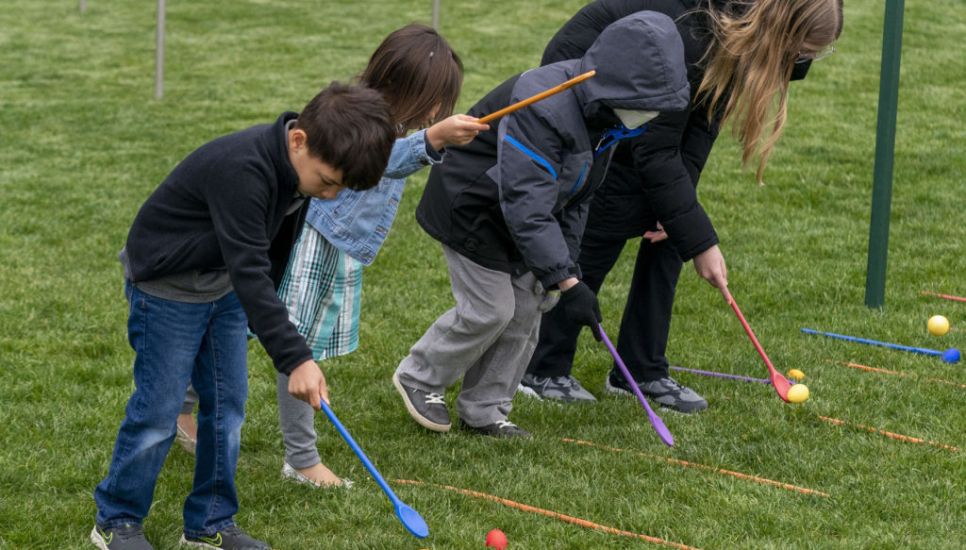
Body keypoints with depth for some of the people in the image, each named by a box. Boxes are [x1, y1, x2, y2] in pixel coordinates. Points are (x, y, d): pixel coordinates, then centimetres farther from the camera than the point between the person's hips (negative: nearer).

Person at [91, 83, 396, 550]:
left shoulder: (295, 165, -8)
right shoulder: (241, 169, -36)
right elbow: (249, 271, -39)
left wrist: (262, 317, 21)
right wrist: (295, 358, -41)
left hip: (224, 288, 8)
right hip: (167, 288, -8)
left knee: (227, 406, 8)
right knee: (158, 410, -2)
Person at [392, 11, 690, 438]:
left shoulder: (602, 112, -7)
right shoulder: (542, 109, -37)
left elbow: (576, 197, 6)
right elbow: (527, 207, -37)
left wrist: (567, 264, 0)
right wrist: (565, 281, -35)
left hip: (519, 213, 9)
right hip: (470, 207, -9)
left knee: (527, 309, 6)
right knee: (490, 310, -7)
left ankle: (484, 411, 17)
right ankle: (419, 378, 16)